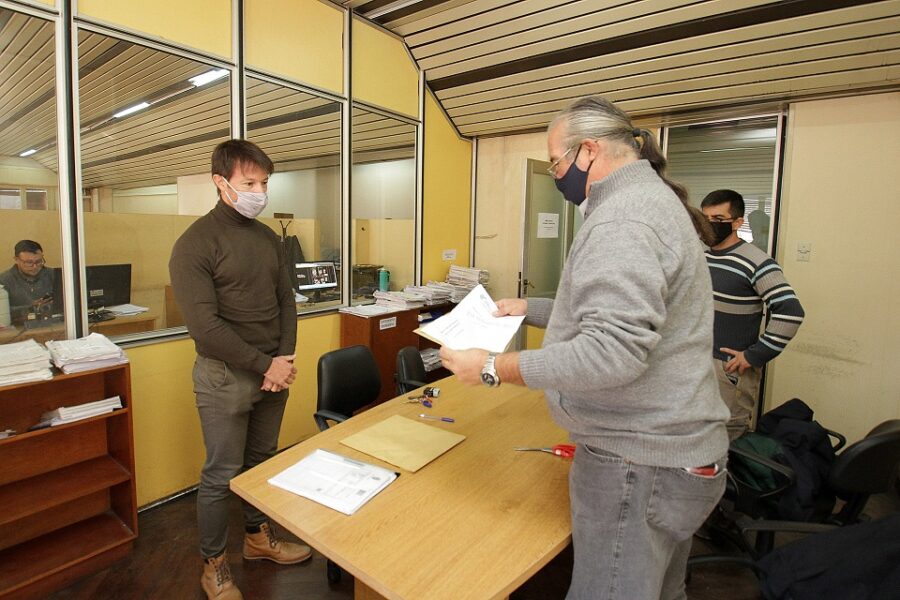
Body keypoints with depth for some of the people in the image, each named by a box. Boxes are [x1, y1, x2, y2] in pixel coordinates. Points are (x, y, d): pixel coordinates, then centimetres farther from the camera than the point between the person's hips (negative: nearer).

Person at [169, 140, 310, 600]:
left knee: (262, 462, 19)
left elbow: (286, 302, 8)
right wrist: (264, 365, -17)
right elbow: (204, 325, -18)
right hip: (225, 376, -5)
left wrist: (284, 359, -5)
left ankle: (258, 537, 40)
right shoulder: (195, 244, -12)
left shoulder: (268, 238, 7)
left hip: (272, 370, 6)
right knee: (222, 475, 7)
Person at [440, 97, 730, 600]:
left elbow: (611, 352, -31)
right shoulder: (649, 200, 14)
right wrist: (529, 309, 17)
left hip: (640, 461, -10)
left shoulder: (623, 219, -21)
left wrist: (494, 368, -24)